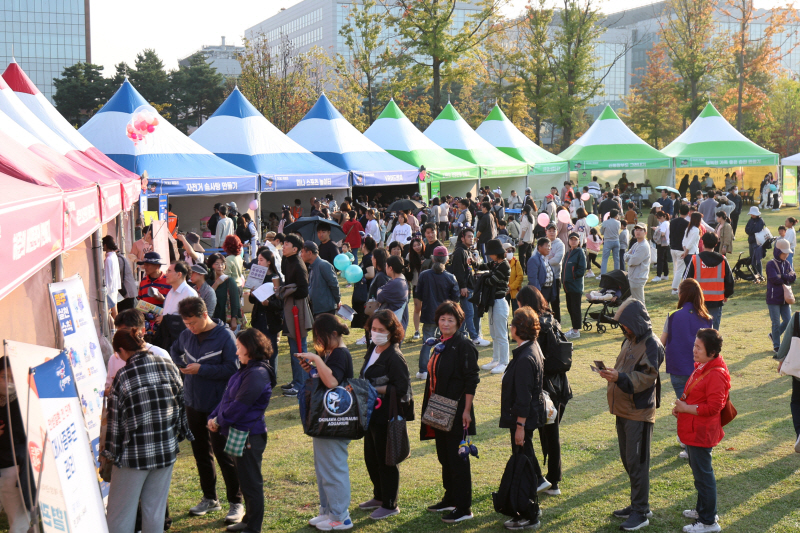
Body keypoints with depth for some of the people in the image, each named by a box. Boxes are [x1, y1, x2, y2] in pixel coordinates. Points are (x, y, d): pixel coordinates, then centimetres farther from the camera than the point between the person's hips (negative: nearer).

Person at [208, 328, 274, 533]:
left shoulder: (257, 374, -22)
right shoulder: (245, 370, 10)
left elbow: (238, 406, -23)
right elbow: (227, 398, 12)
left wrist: (219, 421, -10)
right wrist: (214, 417, 0)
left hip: (249, 437, -10)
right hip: (238, 433, 10)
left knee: (251, 483, 2)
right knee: (245, 481, 21)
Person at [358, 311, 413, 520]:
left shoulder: (394, 357, -19)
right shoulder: (372, 349, 7)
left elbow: (402, 388, -21)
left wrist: (373, 390, -22)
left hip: (387, 416, -9)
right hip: (371, 414, 9)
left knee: (386, 460, 2)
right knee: (371, 458, 19)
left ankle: (390, 505, 16)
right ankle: (379, 496, 37)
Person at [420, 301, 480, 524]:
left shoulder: (464, 345, -13)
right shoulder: (439, 345, 11)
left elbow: (471, 380, -15)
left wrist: (466, 410, -18)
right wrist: (429, 407, 17)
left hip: (456, 412, -8)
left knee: (457, 458, -3)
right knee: (444, 456, 16)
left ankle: (463, 508, 5)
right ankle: (450, 498, 30)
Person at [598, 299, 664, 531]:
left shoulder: (652, 345, -15)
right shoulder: (630, 340, 13)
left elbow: (646, 377, -22)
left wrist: (620, 377, -32)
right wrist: (612, 372, 2)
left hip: (639, 412, -9)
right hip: (623, 408, 9)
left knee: (637, 462, -4)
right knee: (627, 459, 16)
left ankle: (641, 512, 4)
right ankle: (637, 504, 28)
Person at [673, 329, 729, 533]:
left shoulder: (716, 375, -23)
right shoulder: (701, 368, 9)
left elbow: (713, 407, -26)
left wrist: (686, 408, -18)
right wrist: (681, 405, 5)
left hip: (702, 433, -10)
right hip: (693, 430, 10)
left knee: (703, 475, -1)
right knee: (699, 471, 22)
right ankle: (703, 509, 37)